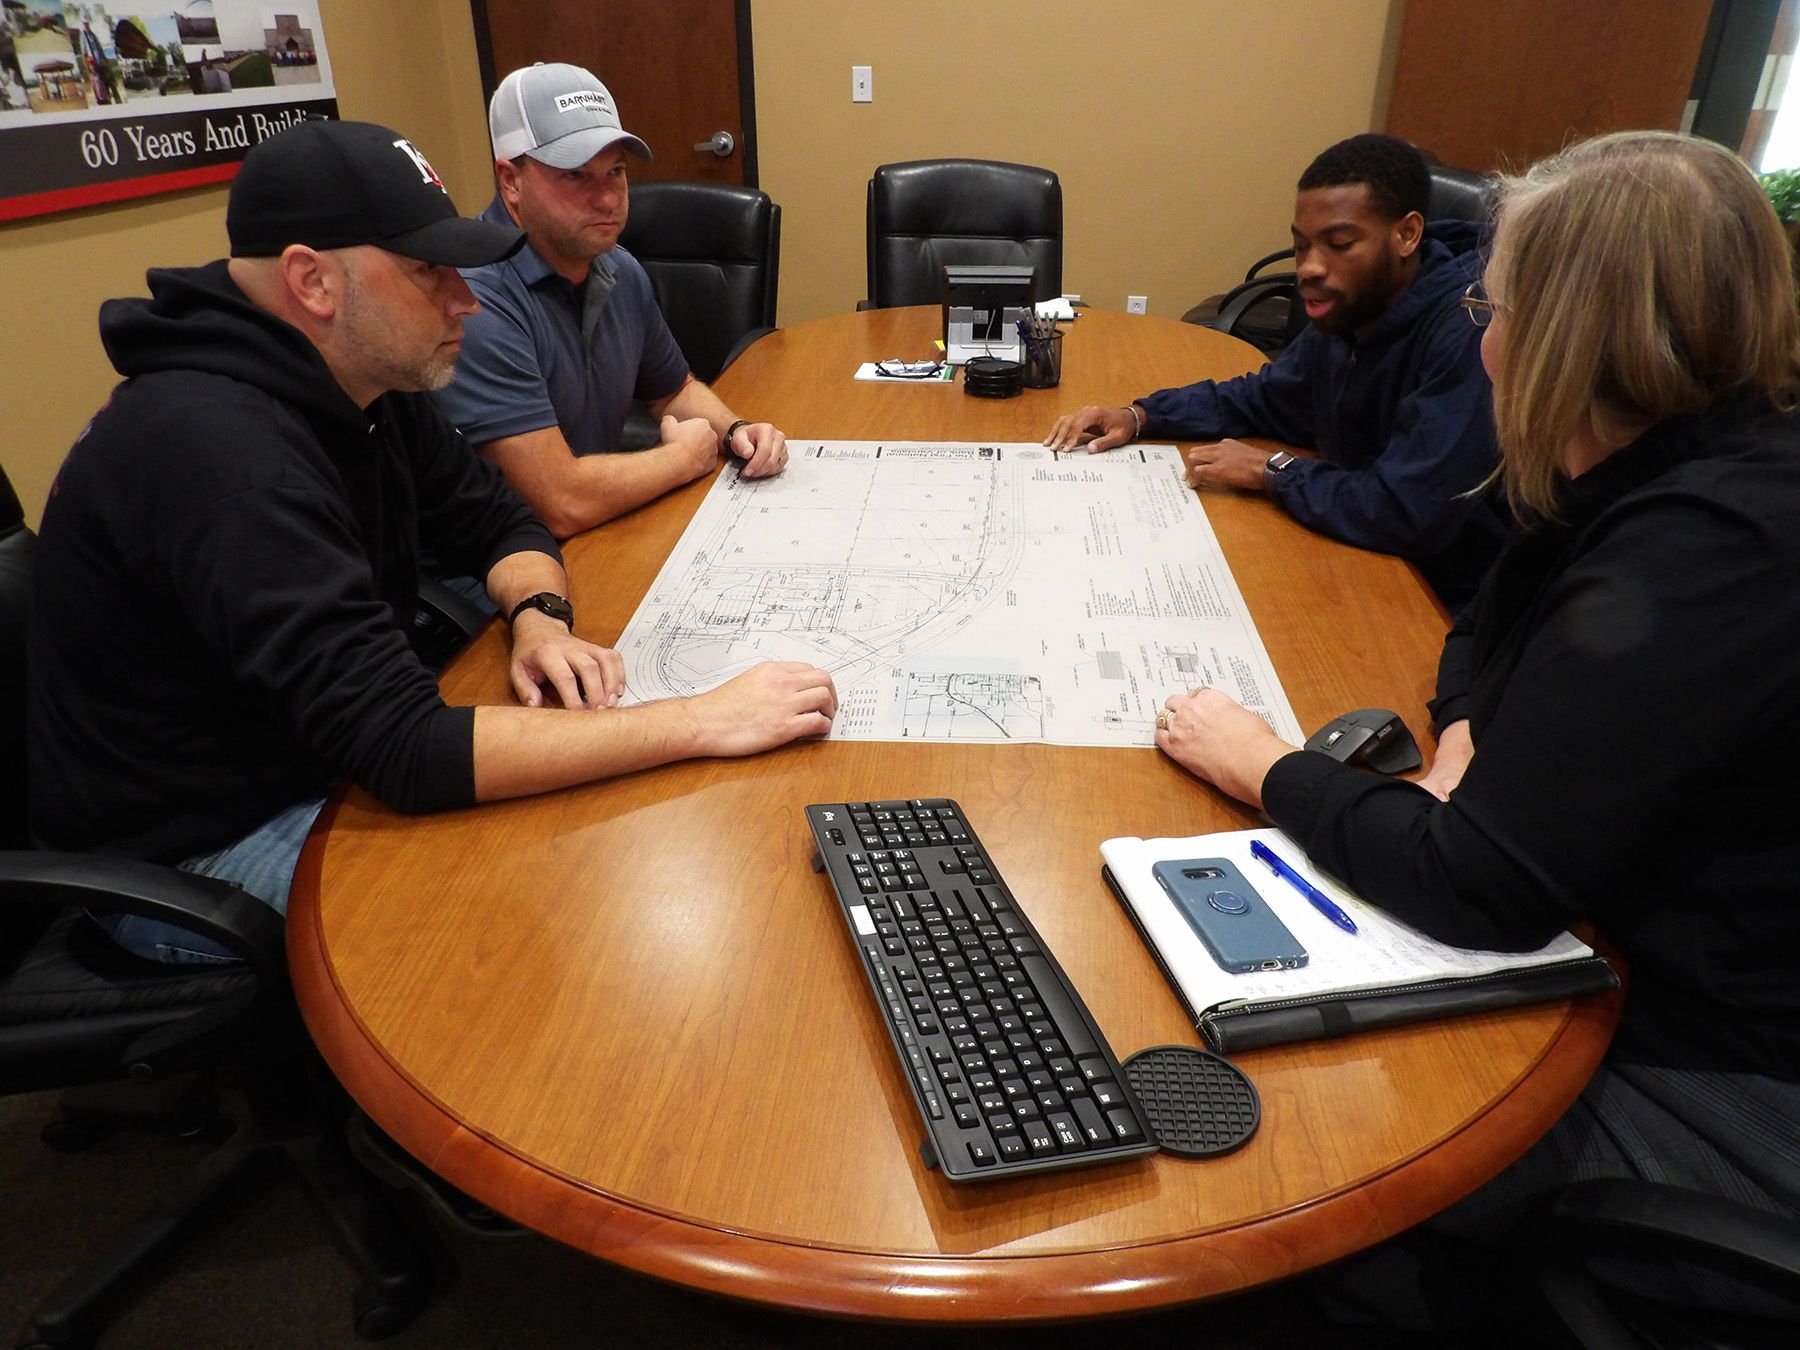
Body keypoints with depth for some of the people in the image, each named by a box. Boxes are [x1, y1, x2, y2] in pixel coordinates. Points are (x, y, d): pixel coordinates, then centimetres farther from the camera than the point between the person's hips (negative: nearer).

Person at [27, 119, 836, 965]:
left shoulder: (365, 387, -4)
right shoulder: (219, 449, -32)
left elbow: (500, 521, 8)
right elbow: (403, 750, -37)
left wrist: (540, 616, -17)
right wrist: (705, 722, -35)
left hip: (333, 758, 8)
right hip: (195, 844, -8)